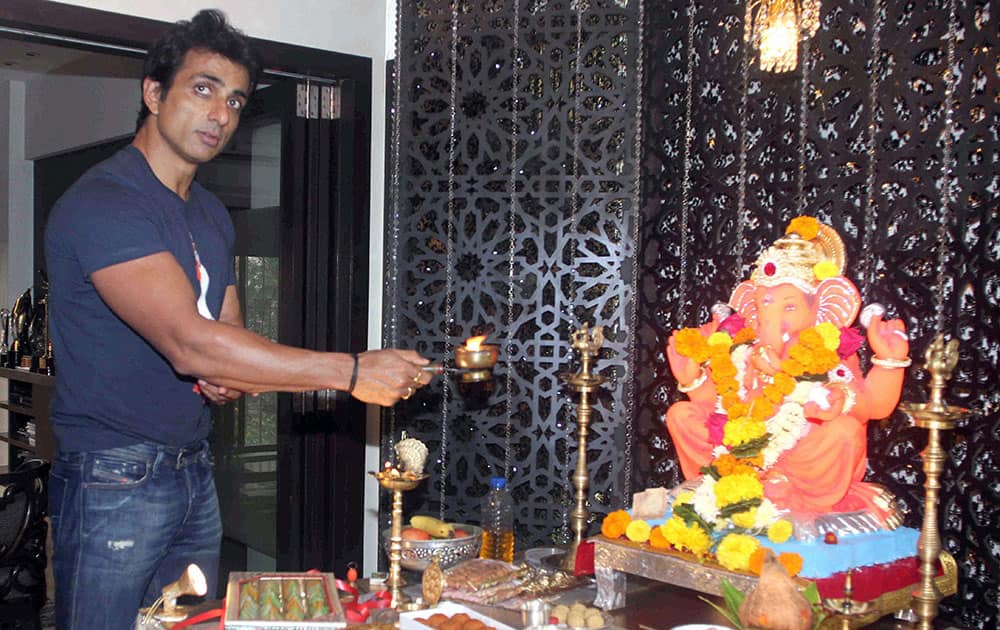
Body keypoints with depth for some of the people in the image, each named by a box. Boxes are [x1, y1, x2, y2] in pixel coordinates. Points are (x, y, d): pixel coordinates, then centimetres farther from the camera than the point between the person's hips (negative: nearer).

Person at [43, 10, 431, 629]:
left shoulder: (212, 214, 13)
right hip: (113, 481, -8)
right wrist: (352, 371, -28)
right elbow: (188, 343, -28)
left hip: (194, 474, 8)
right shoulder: (101, 202, -16)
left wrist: (234, 380, -10)